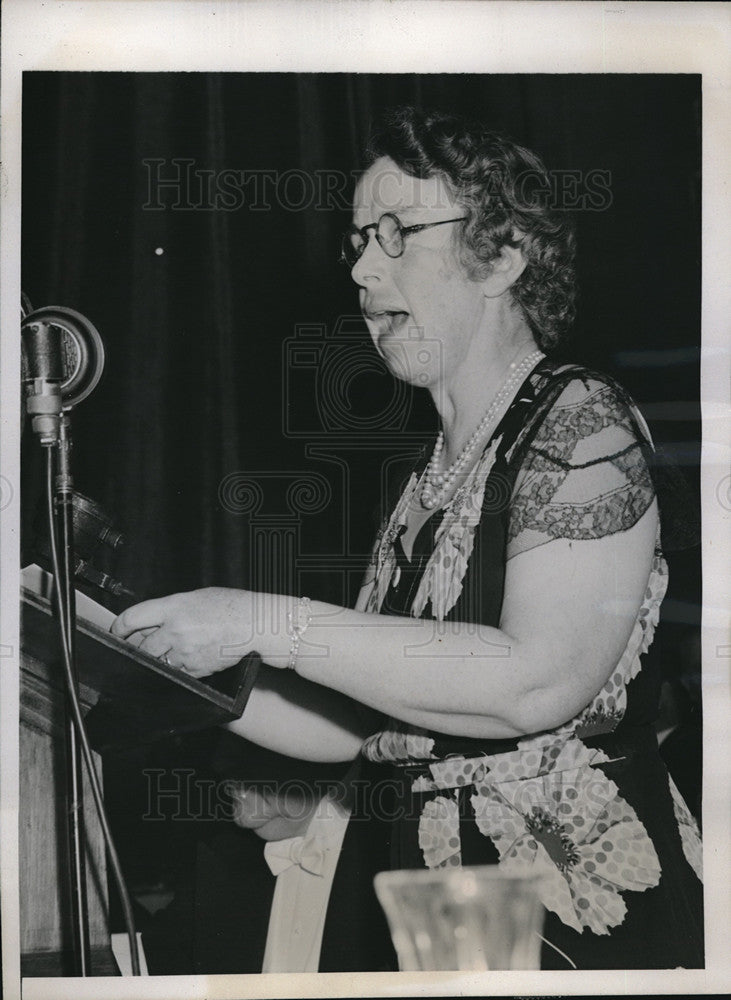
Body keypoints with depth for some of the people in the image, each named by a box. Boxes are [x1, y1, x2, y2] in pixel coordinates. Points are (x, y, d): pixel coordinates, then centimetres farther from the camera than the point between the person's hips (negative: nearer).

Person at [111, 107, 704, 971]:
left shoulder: (583, 423, -9)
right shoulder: (427, 481, 12)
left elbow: (540, 682, -23)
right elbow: (354, 725, 13)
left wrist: (272, 627, -21)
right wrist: (169, 664, 3)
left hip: (572, 903, -6)